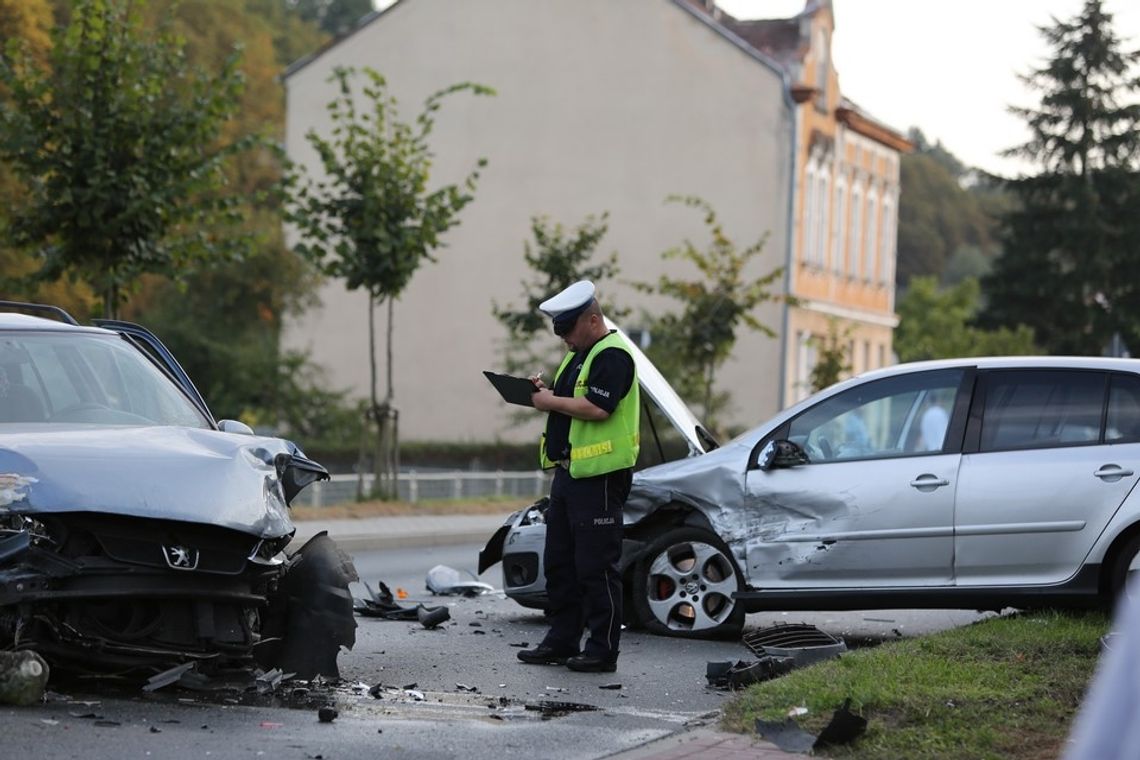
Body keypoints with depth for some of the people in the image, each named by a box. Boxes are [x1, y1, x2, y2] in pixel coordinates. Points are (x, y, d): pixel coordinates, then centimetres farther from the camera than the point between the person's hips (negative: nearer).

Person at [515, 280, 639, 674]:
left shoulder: (613, 355, -13)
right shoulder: (579, 355, 19)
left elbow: (597, 408, -25)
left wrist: (552, 402, -14)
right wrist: (545, 391, 5)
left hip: (600, 475, -11)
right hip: (569, 470, 11)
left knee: (597, 566, -6)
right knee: (559, 562, 14)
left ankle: (602, 651, -1)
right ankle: (561, 641, 21)